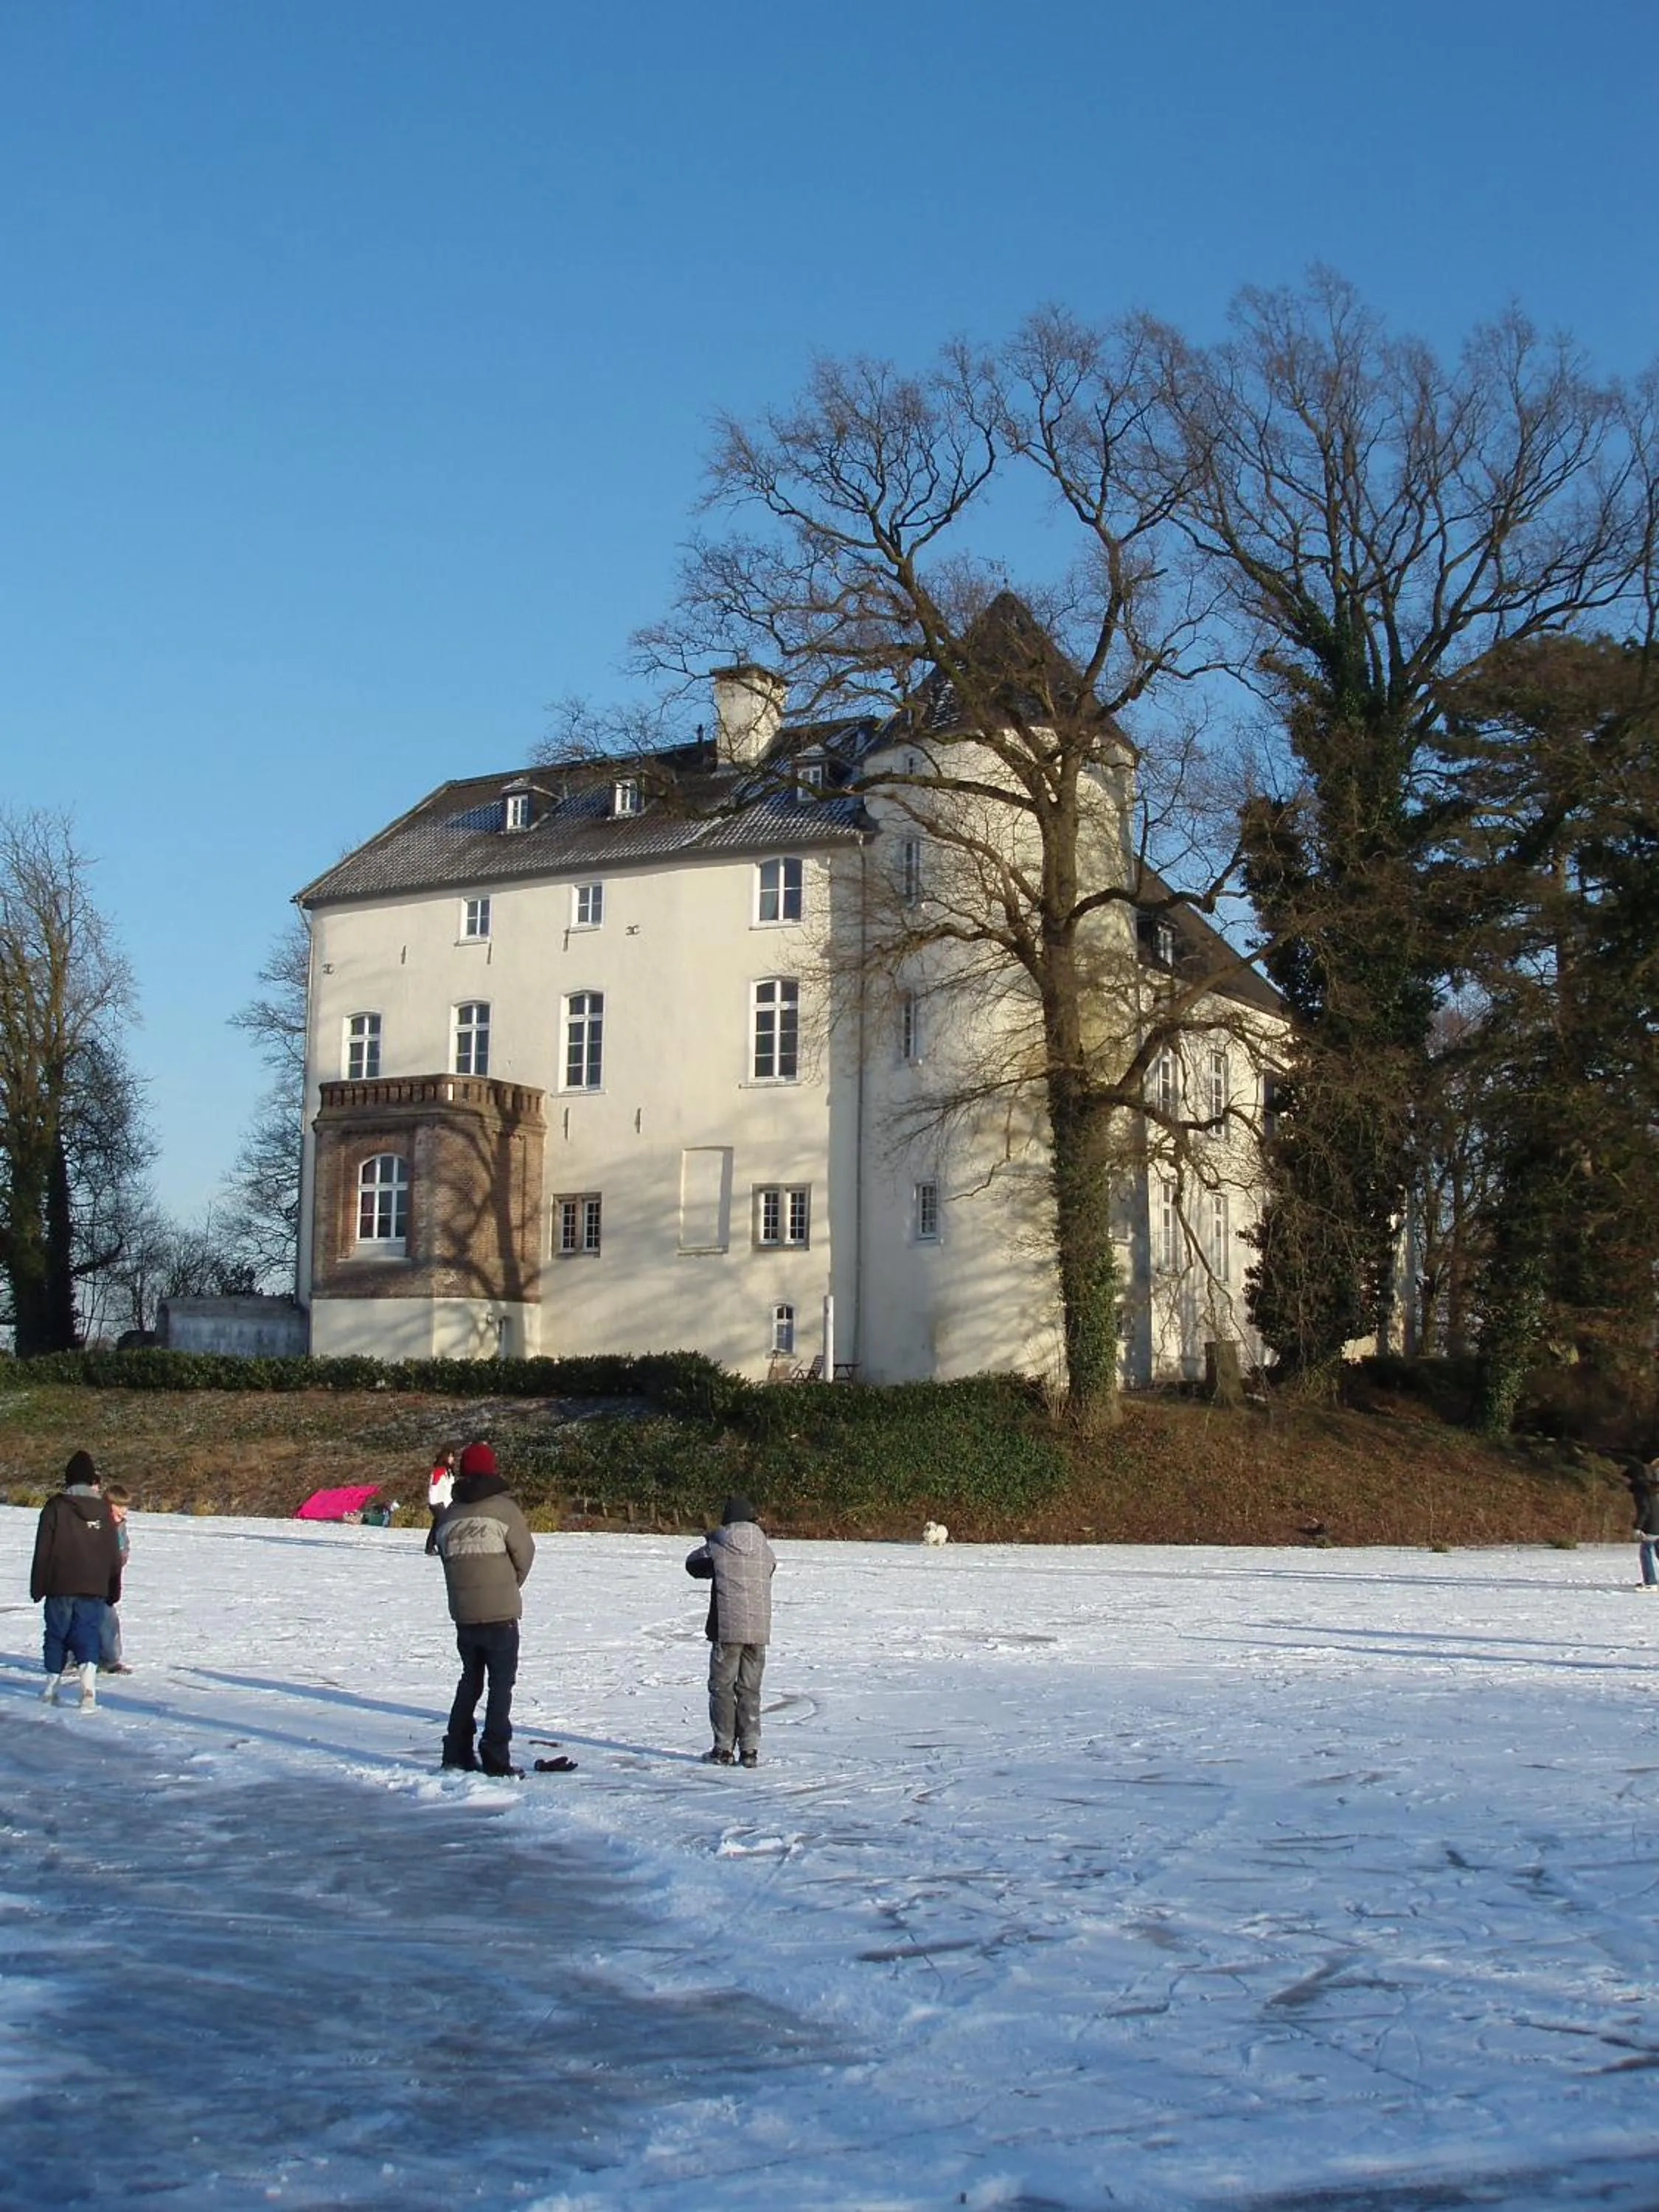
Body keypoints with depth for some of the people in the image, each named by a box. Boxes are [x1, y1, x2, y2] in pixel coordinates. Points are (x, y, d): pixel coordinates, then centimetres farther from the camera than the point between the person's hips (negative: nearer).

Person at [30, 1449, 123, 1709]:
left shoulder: (55, 1507, -2)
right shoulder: (103, 1510, 3)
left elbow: (43, 1551, -2)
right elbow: (113, 1555, 7)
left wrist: (38, 1587, 5)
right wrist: (113, 1589, 16)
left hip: (59, 1586, -1)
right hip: (94, 1588, 1)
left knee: (56, 1635, 12)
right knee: (88, 1636, 0)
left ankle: (51, 1689, 17)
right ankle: (88, 1686, -19)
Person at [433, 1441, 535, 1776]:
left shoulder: (448, 1514, 4)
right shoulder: (502, 1508, -9)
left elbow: (445, 1555, 8)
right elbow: (524, 1553, -3)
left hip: (463, 1613, 5)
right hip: (500, 1612, -5)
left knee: (470, 1679, 19)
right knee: (501, 1683, 2)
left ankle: (457, 1752, 19)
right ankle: (495, 1758, -2)